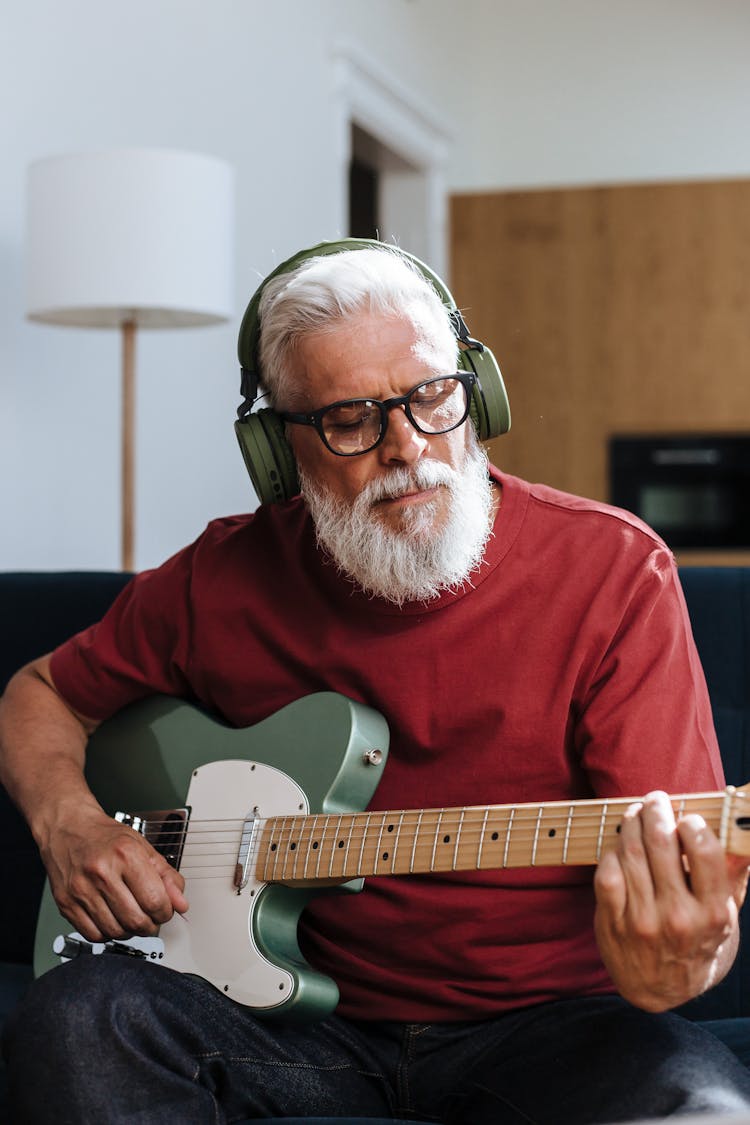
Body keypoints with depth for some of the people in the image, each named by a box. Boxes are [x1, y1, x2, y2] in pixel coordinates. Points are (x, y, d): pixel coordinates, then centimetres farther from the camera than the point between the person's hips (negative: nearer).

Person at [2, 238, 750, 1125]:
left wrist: (678, 970, -36)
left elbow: (673, 856, -12)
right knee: (72, 1021, -25)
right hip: (308, 1012, 3)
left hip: (541, 1018, -2)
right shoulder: (227, 576, 3)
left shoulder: (613, 571, -7)